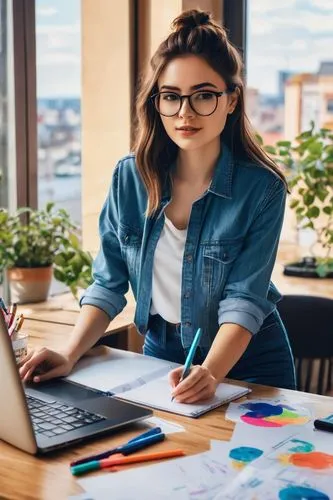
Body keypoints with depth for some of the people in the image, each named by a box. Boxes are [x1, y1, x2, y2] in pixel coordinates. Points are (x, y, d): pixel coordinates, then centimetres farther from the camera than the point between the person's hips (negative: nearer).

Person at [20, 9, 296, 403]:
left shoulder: (261, 188, -15)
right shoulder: (130, 177, -5)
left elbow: (244, 299, -19)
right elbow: (109, 284, -2)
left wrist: (210, 373, -36)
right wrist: (69, 354, -16)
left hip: (245, 360, -2)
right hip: (160, 352, 3)